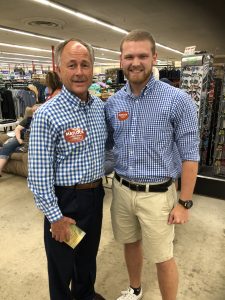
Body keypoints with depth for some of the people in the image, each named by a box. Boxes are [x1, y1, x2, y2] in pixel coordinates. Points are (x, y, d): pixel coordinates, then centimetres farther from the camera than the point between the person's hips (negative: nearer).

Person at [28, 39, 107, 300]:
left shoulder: (100, 106, 1)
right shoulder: (47, 114, -19)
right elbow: (39, 175, -18)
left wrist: (100, 176, 10)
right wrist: (55, 217, -15)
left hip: (95, 195, 7)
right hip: (66, 200, -6)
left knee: (89, 254, 27)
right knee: (63, 265, 17)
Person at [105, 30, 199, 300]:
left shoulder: (177, 100, -13)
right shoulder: (112, 102, 1)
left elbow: (189, 155, -10)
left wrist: (184, 202, -10)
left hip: (156, 194, -4)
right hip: (121, 189, 5)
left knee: (162, 258, 11)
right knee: (130, 244, 24)